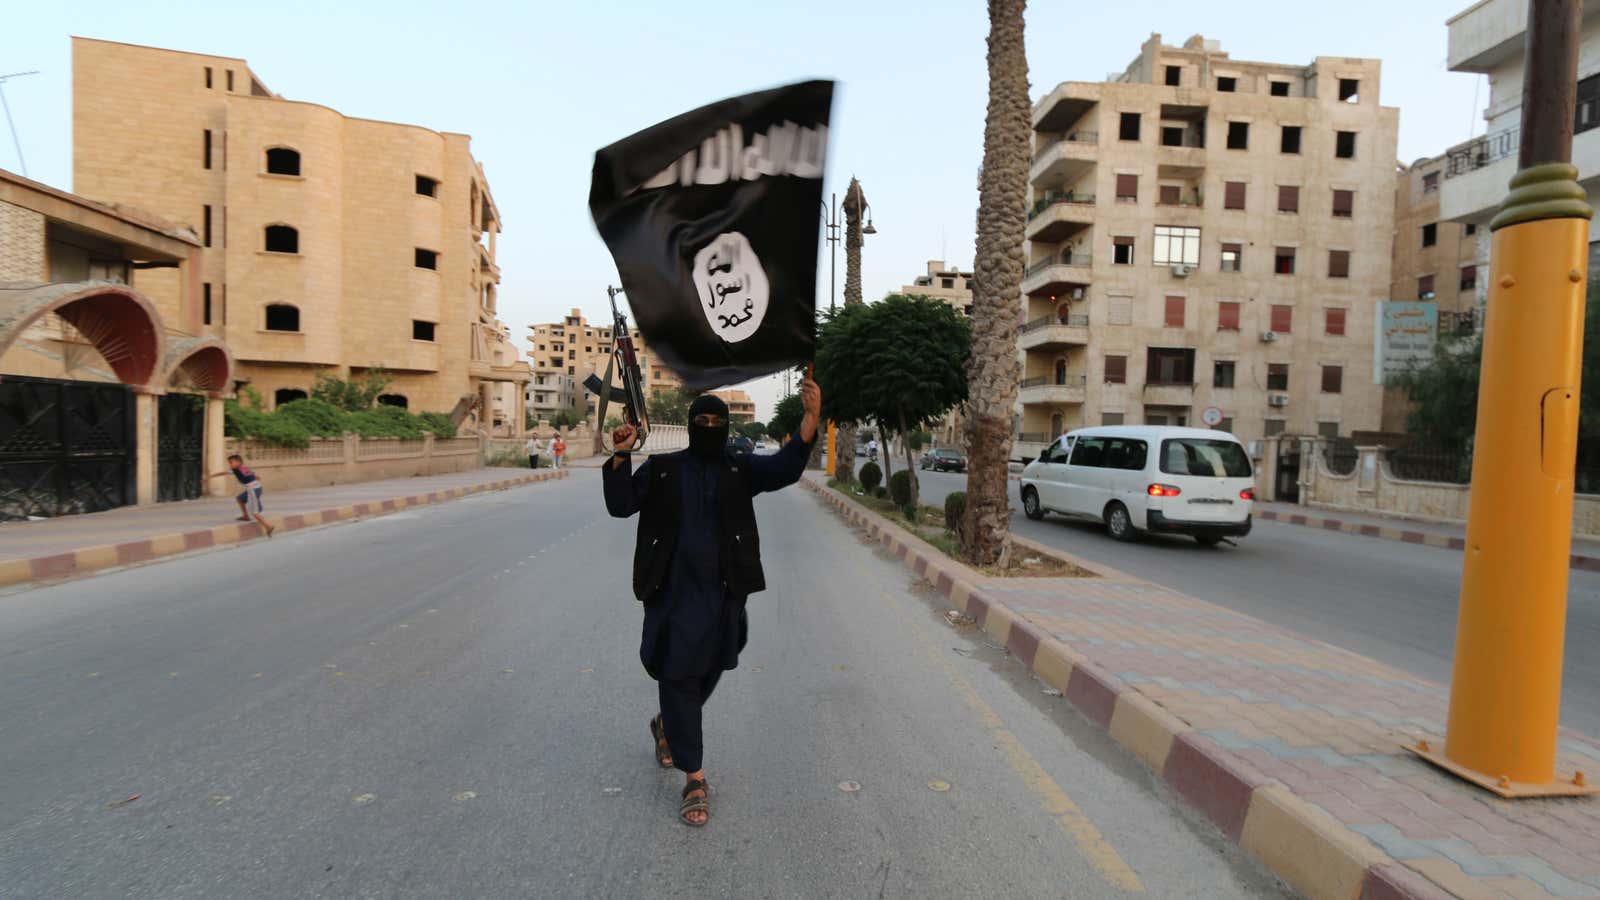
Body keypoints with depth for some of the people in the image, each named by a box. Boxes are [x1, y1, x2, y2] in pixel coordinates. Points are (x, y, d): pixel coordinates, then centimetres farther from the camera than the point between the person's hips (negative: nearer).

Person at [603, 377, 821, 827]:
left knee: (708, 672, 17)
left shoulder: (740, 469, 4)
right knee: (678, 677, -1)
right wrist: (620, 458, -18)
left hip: (723, 594, 2)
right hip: (673, 592, -2)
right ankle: (695, 780, 10)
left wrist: (811, 417, -25)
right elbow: (621, 504, -4)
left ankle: (666, 725, 48)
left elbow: (785, 468, -12)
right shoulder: (661, 468, 3)